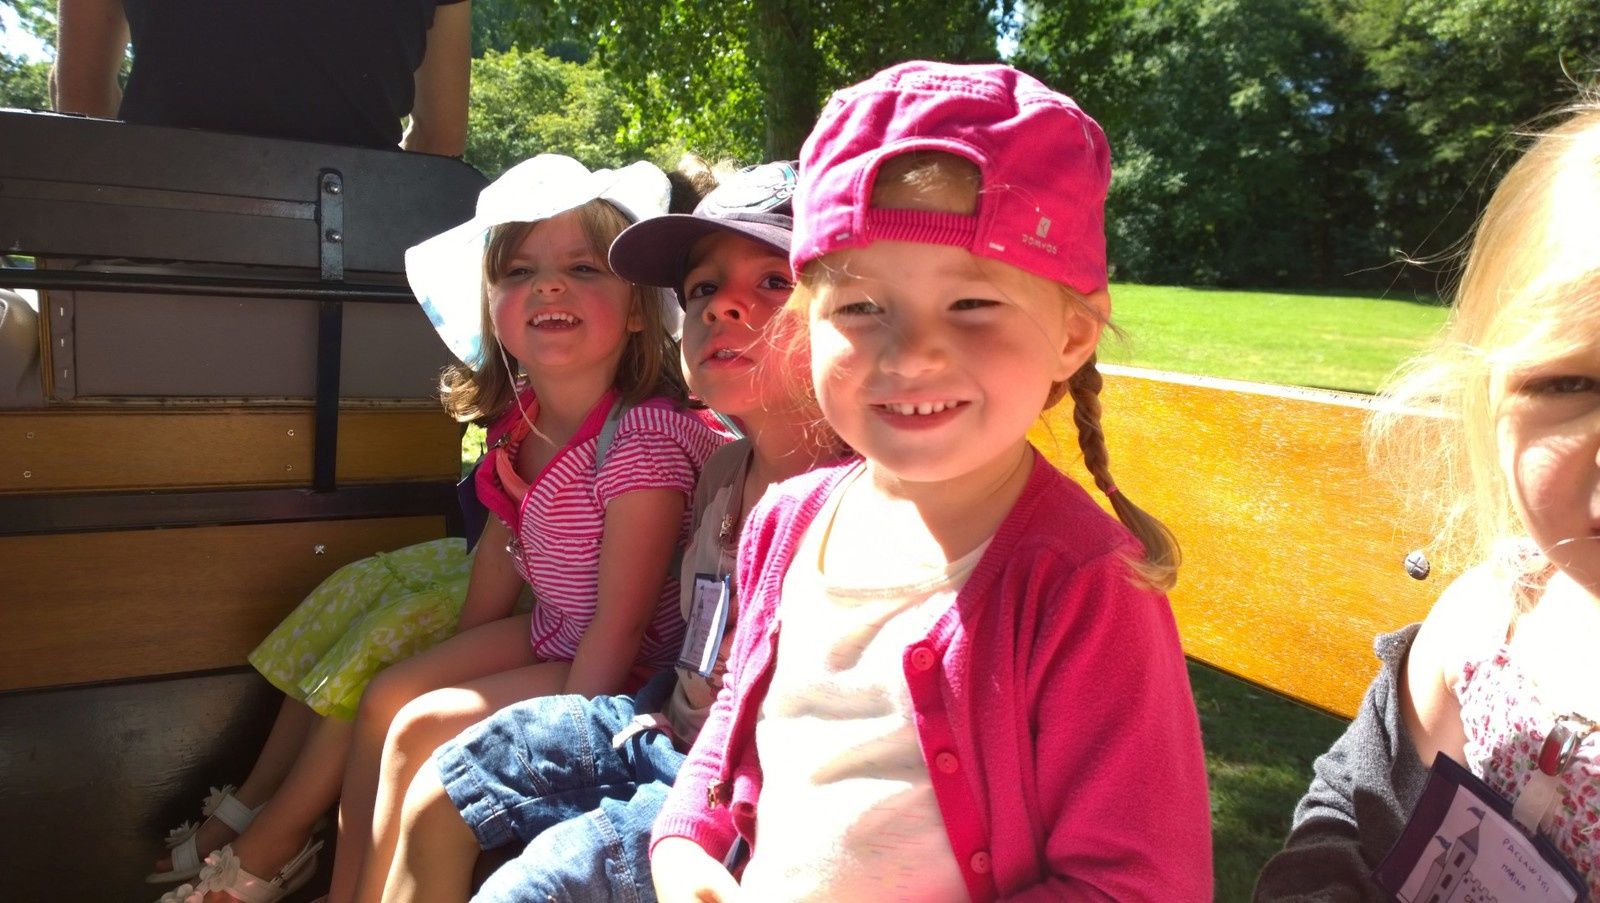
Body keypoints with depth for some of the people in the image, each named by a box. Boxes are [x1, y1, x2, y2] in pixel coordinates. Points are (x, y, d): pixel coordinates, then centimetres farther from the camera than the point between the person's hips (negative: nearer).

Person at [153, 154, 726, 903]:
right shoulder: (521, 420, -3)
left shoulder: (642, 441, -29)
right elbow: (502, 545, 8)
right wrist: (448, 670, 12)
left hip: (620, 673, -8)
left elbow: (619, 625, -24)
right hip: (549, 636, 8)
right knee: (383, 695, 8)